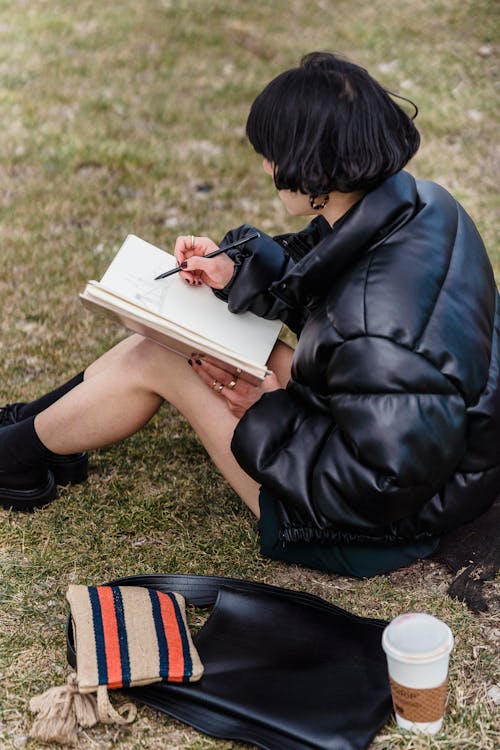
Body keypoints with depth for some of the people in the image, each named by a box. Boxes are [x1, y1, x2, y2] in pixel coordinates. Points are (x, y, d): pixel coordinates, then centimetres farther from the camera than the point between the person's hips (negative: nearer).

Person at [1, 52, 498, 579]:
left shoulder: (377, 320, -39)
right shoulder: (420, 202, -10)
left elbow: (378, 482, -31)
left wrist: (269, 414, -19)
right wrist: (237, 274, 0)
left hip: (369, 524, -9)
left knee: (153, 363, -4)